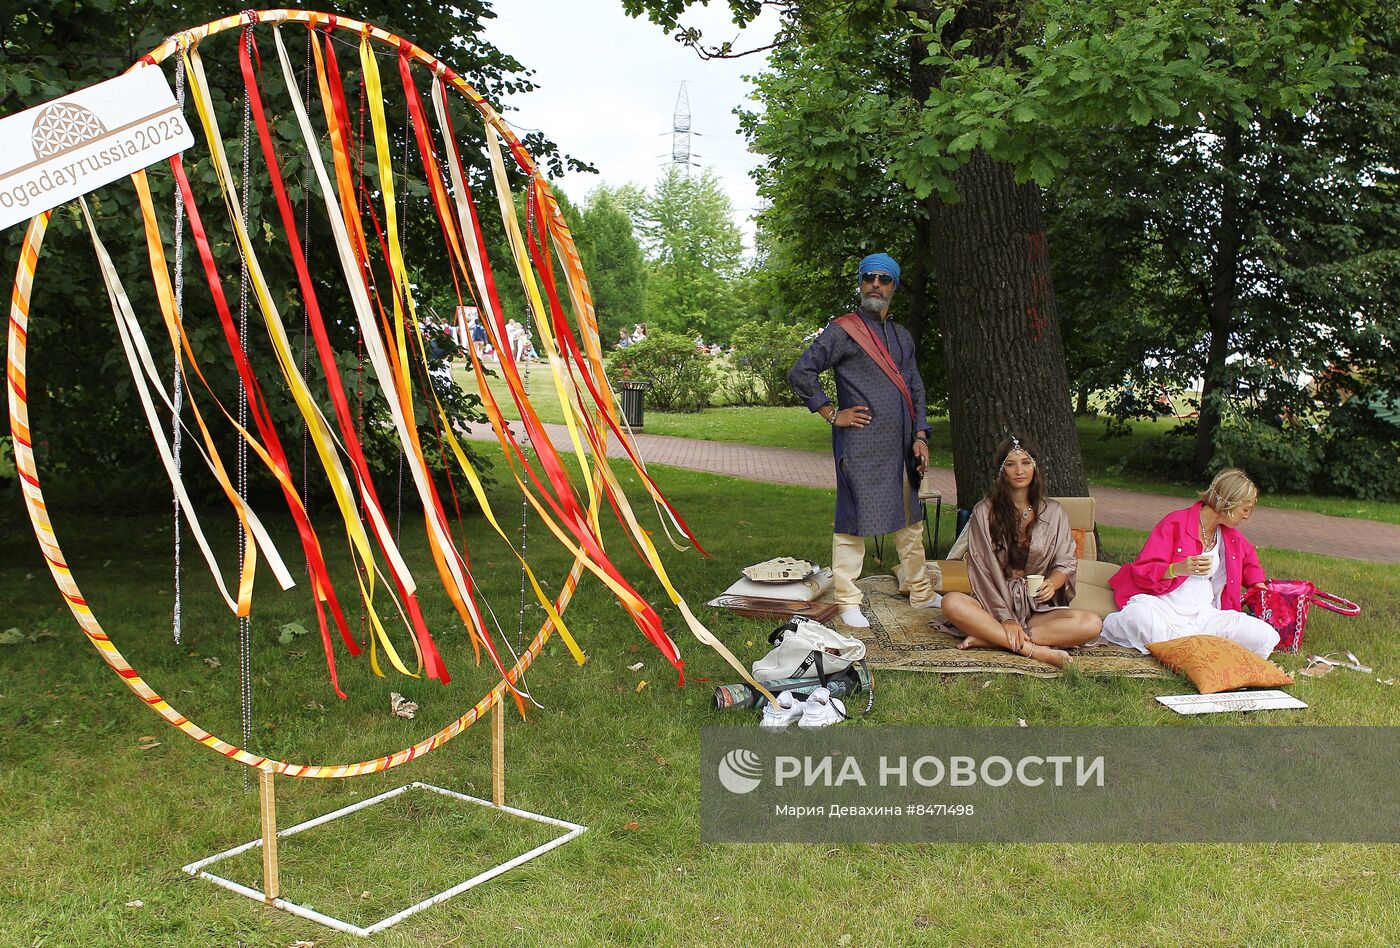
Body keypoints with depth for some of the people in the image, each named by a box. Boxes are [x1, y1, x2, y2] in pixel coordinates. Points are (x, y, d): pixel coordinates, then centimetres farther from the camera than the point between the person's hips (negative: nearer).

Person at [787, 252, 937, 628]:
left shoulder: (902, 336, 17)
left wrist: (920, 436, 10)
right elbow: (800, 374, -7)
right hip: (861, 445, -7)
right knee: (853, 522, -3)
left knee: (911, 519, 15)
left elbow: (916, 388, 20)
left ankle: (920, 593, 29)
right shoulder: (843, 330, -4)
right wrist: (833, 414, -8)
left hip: (900, 447, 7)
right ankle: (848, 603, 6)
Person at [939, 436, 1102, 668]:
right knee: (952, 603, -33)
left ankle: (989, 637, -28)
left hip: (1039, 607, 2)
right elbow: (981, 570, -5)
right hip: (995, 603, -1)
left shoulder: (1053, 512, 8)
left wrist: (1052, 583, -18)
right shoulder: (984, 512, 2)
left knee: (1090, 624, -28)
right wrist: (1005, 618, -16)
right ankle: (1033, 650, -34)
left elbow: (1066, 562, 7)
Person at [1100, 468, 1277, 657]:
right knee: (1139, 616, -44)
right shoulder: (1175, 523, -2)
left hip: (1204, 613, 6)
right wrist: (1177, 569, -25)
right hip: (1163, 604, -6)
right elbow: (1142, 572, -8)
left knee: (1268, 638, -21)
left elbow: (1249, 558, 42)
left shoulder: (1231, 535, 18)